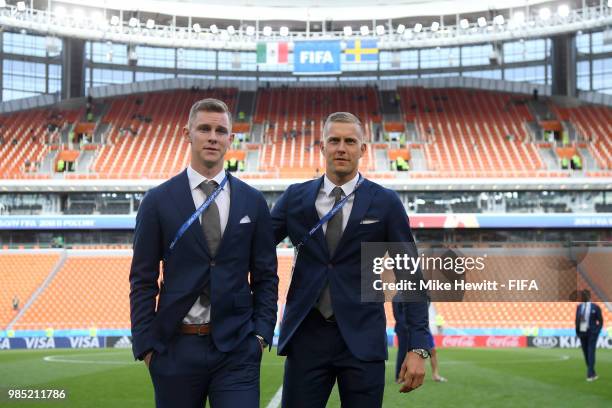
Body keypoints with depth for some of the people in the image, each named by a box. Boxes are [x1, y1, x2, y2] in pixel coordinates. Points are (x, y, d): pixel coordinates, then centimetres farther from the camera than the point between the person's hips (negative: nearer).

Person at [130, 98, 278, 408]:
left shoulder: (252, 202, 6)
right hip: (176, 348, -1)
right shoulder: (158, 201, 0)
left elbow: (265, 276, 9)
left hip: (237, 349, 1)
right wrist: (146, 344, -4)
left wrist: (261, 333, -1)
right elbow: (142, 280, 1)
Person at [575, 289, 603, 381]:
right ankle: (593, 373, 6)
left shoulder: (595, 307, -4)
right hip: (582, 333, 2)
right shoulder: (579, 307, 1)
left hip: (592, 333, -2)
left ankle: (590, 374, 1)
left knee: (591, 353, -1)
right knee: (586, 354, 2)